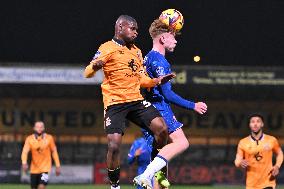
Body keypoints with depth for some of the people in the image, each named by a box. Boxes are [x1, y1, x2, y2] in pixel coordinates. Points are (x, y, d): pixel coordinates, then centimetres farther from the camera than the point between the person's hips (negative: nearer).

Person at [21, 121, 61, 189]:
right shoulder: (29, 139, -6)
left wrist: (58, 166, 4)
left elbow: (54, 151, 5)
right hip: (34, 169, 2)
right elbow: (25, 152, -17)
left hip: (45, 168, -2)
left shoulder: (49, 138, -4)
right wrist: (24, 163, -35)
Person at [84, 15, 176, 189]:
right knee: (114, 145, -16)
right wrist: (95, 66, -36)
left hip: (136, 101, 6)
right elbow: (87, 73, -12)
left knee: (162, 129, -11)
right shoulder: (108, 48, -3)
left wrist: (156, 81, 4)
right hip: (115, 103, -6)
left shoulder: (137, 52, 18)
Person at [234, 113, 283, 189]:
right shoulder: (243, 143, -1)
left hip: (268, 183, -1)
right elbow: (237, 161, 2)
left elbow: (279, 154, 17)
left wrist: (277, 166, -1)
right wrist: (241, 163, -22)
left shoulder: (271, 140, 1)